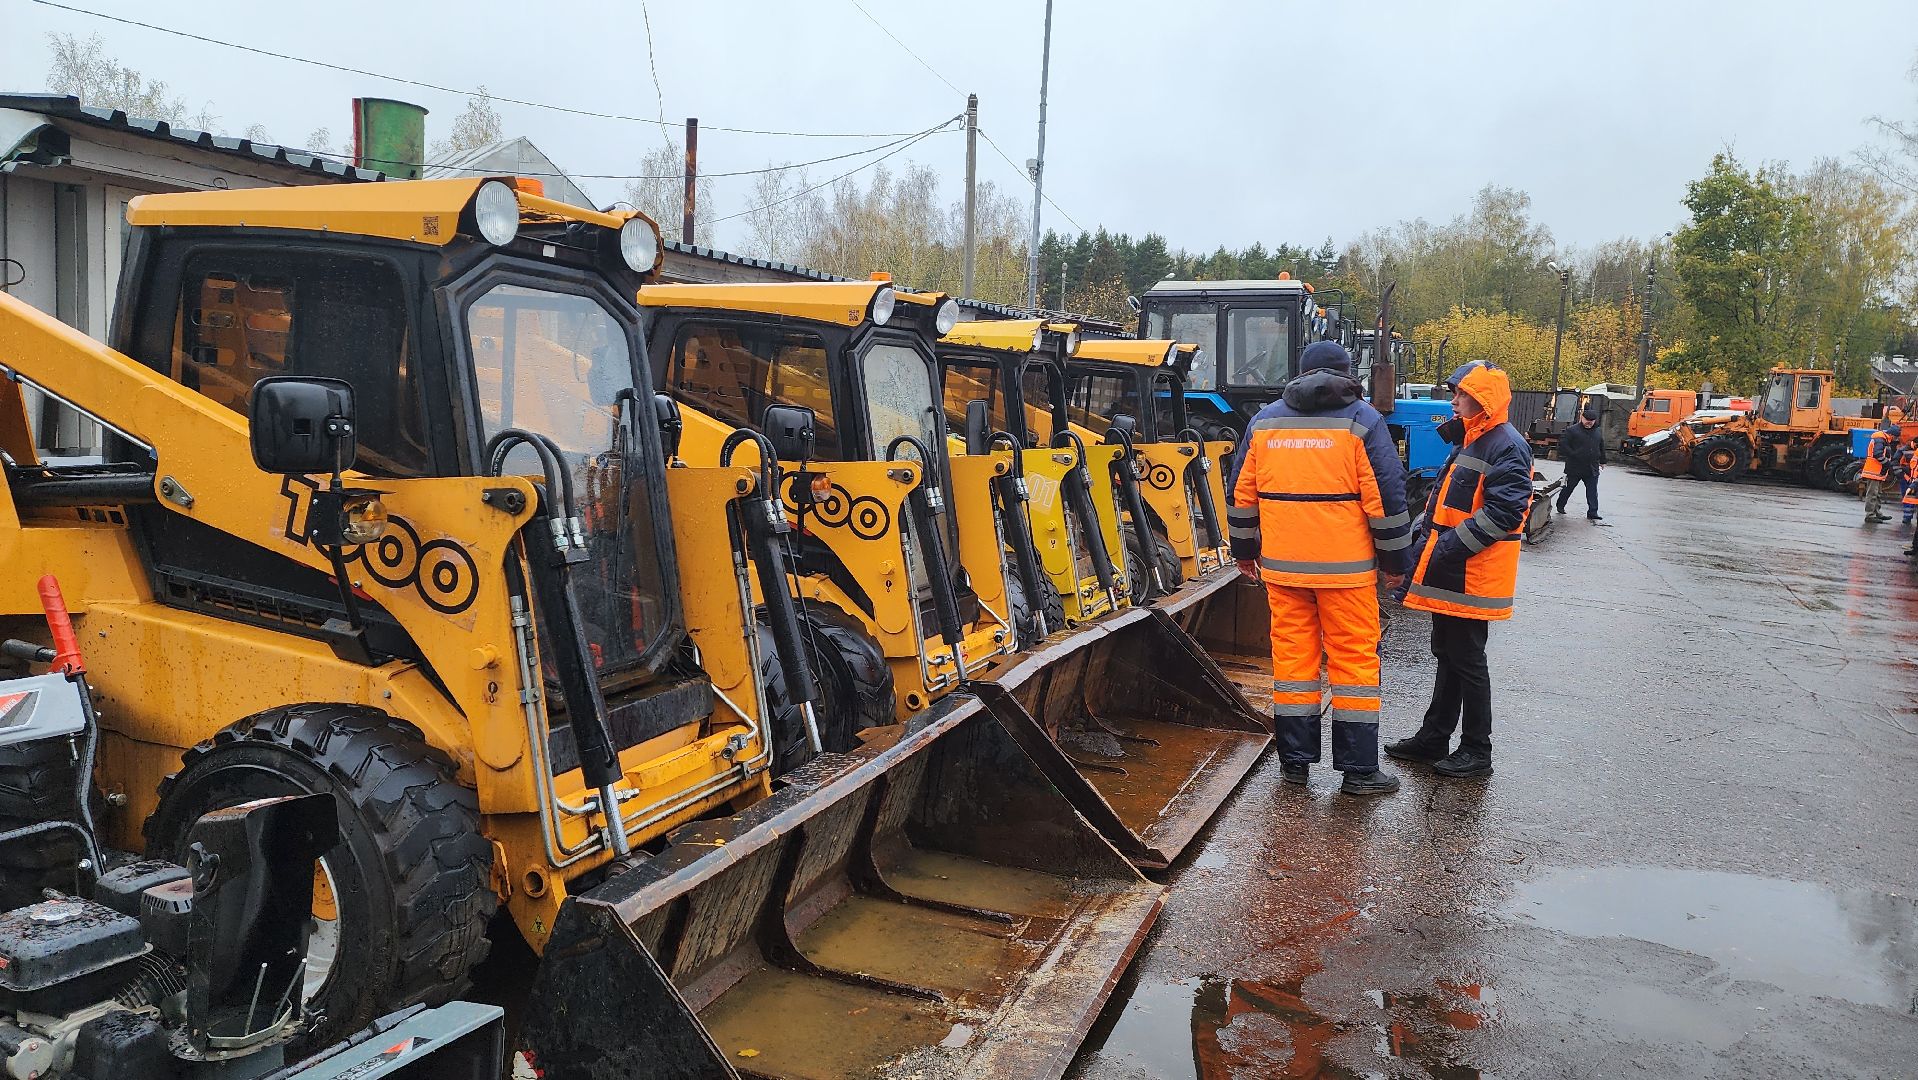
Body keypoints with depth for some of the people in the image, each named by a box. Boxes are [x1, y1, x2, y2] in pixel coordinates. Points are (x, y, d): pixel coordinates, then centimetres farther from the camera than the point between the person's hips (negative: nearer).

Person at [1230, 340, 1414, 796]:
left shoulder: (1265, 420, 8)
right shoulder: (1362, 421, -3)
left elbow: (1242, 493, 11)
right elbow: (1387, 497, -6)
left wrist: (1245, 550, 21)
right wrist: (1394, 559, 3)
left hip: (1281, 565, 3)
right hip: (1345, 566, -3)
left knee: (1292, 655, 10)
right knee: (1354, 660, 4)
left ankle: (1294, 761, 16)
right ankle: (1359, 770, 8)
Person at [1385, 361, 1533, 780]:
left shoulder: (1506, 446, -16)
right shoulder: (1468, 441, 16)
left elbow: (1504, 511, -24)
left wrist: (1451, 548, -24)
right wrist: (1424, 540, 12)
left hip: (1473, 577, -10)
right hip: (1448, 573, 10)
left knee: (1467, 661, -1)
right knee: (1447, 655, 17)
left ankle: (1477, 752, 11)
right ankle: (1433, 738, 27)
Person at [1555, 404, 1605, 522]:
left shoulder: (1598, 432, 12)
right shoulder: (1572, 430, -7)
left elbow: (1601, 448, 25)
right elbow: (1563, 445, -11)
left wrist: (1602, 461, 28)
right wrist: (1573, 455, -14)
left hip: (1592, 469, 4)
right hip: (1574, 468, -4)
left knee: (1592, 492, -1)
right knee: (1568, 488, 11)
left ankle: (1592, 513, 1)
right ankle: (1560, 506, 31)